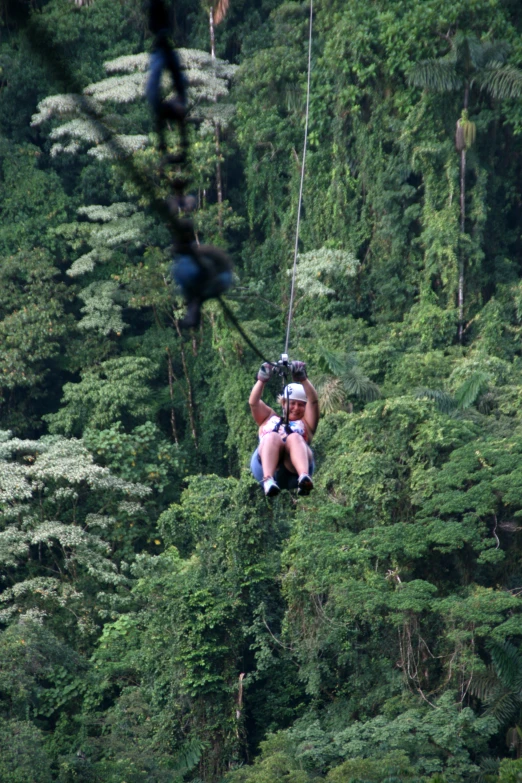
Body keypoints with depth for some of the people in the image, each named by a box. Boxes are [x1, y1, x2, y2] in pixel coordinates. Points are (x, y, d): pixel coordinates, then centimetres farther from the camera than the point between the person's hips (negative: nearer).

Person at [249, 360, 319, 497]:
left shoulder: (306, 423, 33)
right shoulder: (269, 418, 38)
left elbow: (313, 401, 18)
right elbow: (254, 402, 22)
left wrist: (302, 379, 4)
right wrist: (262, 379, 8)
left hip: (294, 470, -1)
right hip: (265, 466, 1)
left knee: (294, 437, -32)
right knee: (272, 437, -30)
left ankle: (304, 478, -61)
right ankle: (268, 480, -57)